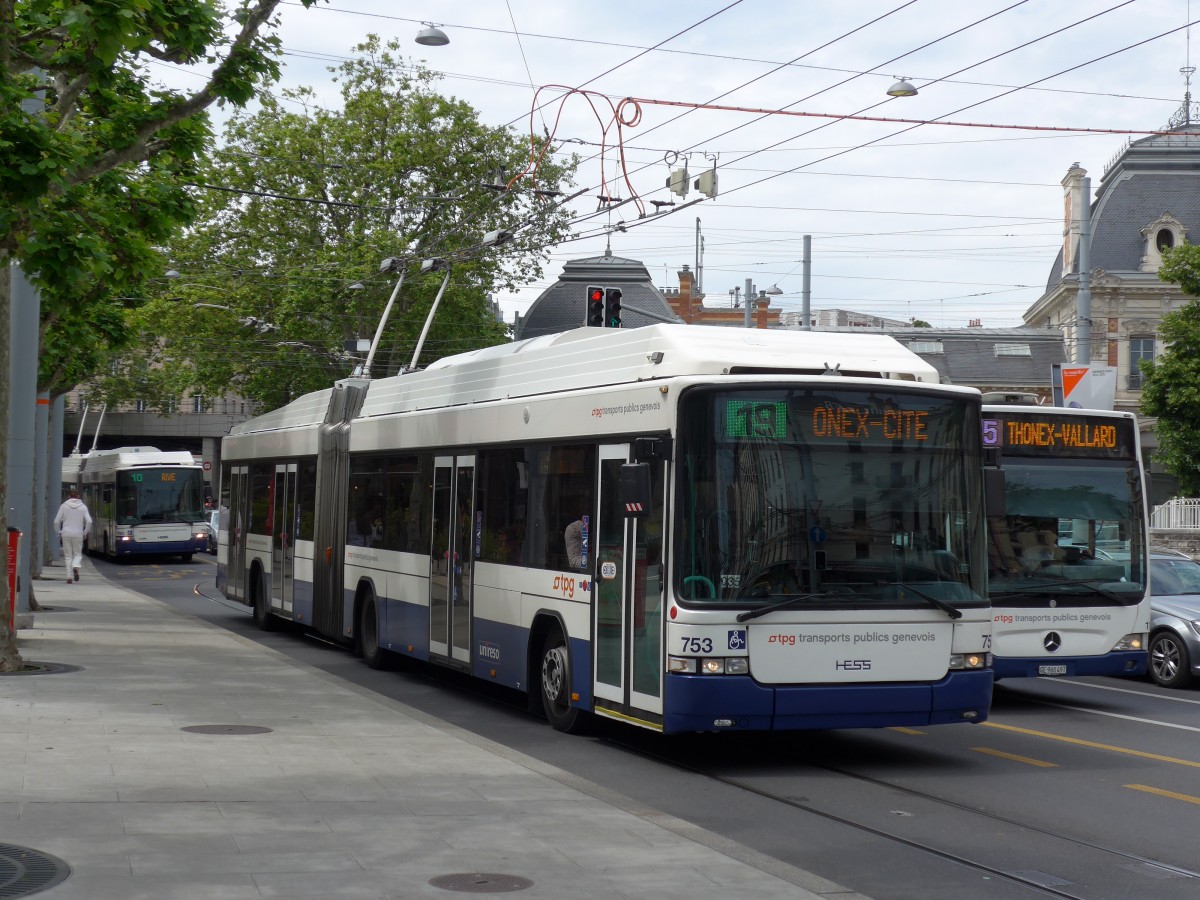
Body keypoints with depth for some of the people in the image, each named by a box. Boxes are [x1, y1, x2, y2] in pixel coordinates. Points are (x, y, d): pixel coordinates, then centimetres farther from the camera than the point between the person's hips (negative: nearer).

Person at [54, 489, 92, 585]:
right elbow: (89, 521, -5)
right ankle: (76, 567, -20)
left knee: (68, 555, 7)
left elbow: (56, 521, 0)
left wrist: (59, 532, 14)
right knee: (78, 554, 11)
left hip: (66, 533, 0)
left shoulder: (64, 506, 3)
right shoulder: (83, 507, 4)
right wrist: (85, 533, 8)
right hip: (78, 534, 0)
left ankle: (69, 576, -1)